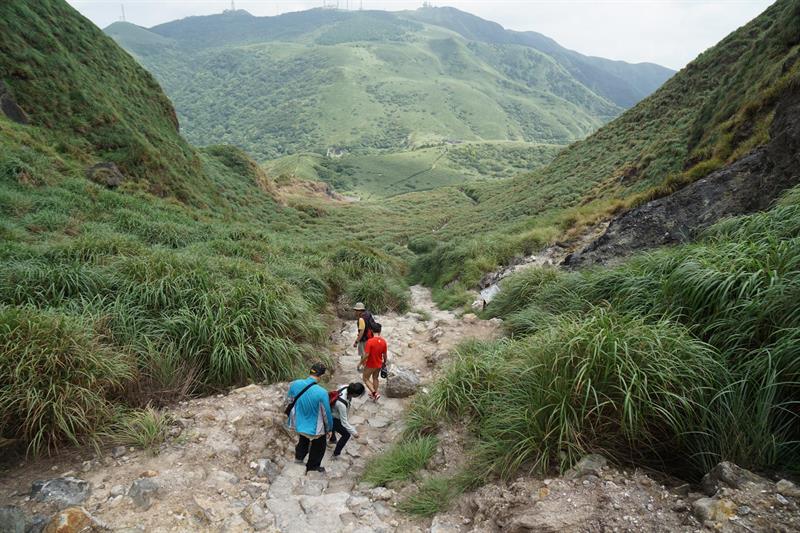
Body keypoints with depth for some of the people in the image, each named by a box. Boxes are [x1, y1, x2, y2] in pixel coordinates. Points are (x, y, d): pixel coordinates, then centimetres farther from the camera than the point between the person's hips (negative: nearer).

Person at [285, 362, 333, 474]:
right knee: (318, 448, 26)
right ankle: (312, 467, 45)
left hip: (299, 424, 4)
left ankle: (299, 457, 56)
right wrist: (329, 429, -1)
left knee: (303, 440, 36)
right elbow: (327, 413, -19)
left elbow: (289, 402, 0)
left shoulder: (295, 384, -19)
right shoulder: (321, 393, -33)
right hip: (315, 428, -4)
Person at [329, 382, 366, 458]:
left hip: (333, 413, 8)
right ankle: (336, 453, 27)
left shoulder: (346, 388, -27)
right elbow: (344, 422, -34)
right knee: (346, 434, 7)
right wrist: (354, 432, -25)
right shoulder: (341, 404, -45)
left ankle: (333, 439, 68)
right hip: (332, 419, -8)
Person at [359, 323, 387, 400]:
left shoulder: (370, 341, -25)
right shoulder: (383, 342, -9)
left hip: (370, 365, -5)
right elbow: (384, 355, 0)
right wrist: (385, 362, 18)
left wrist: (360, 363, -11)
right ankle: (375, 393, 36)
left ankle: (375, 393, 4)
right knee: (375, 378, 25)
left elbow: (366, 355, -24)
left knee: (366, 379, 14)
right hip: (379, 364, 5)